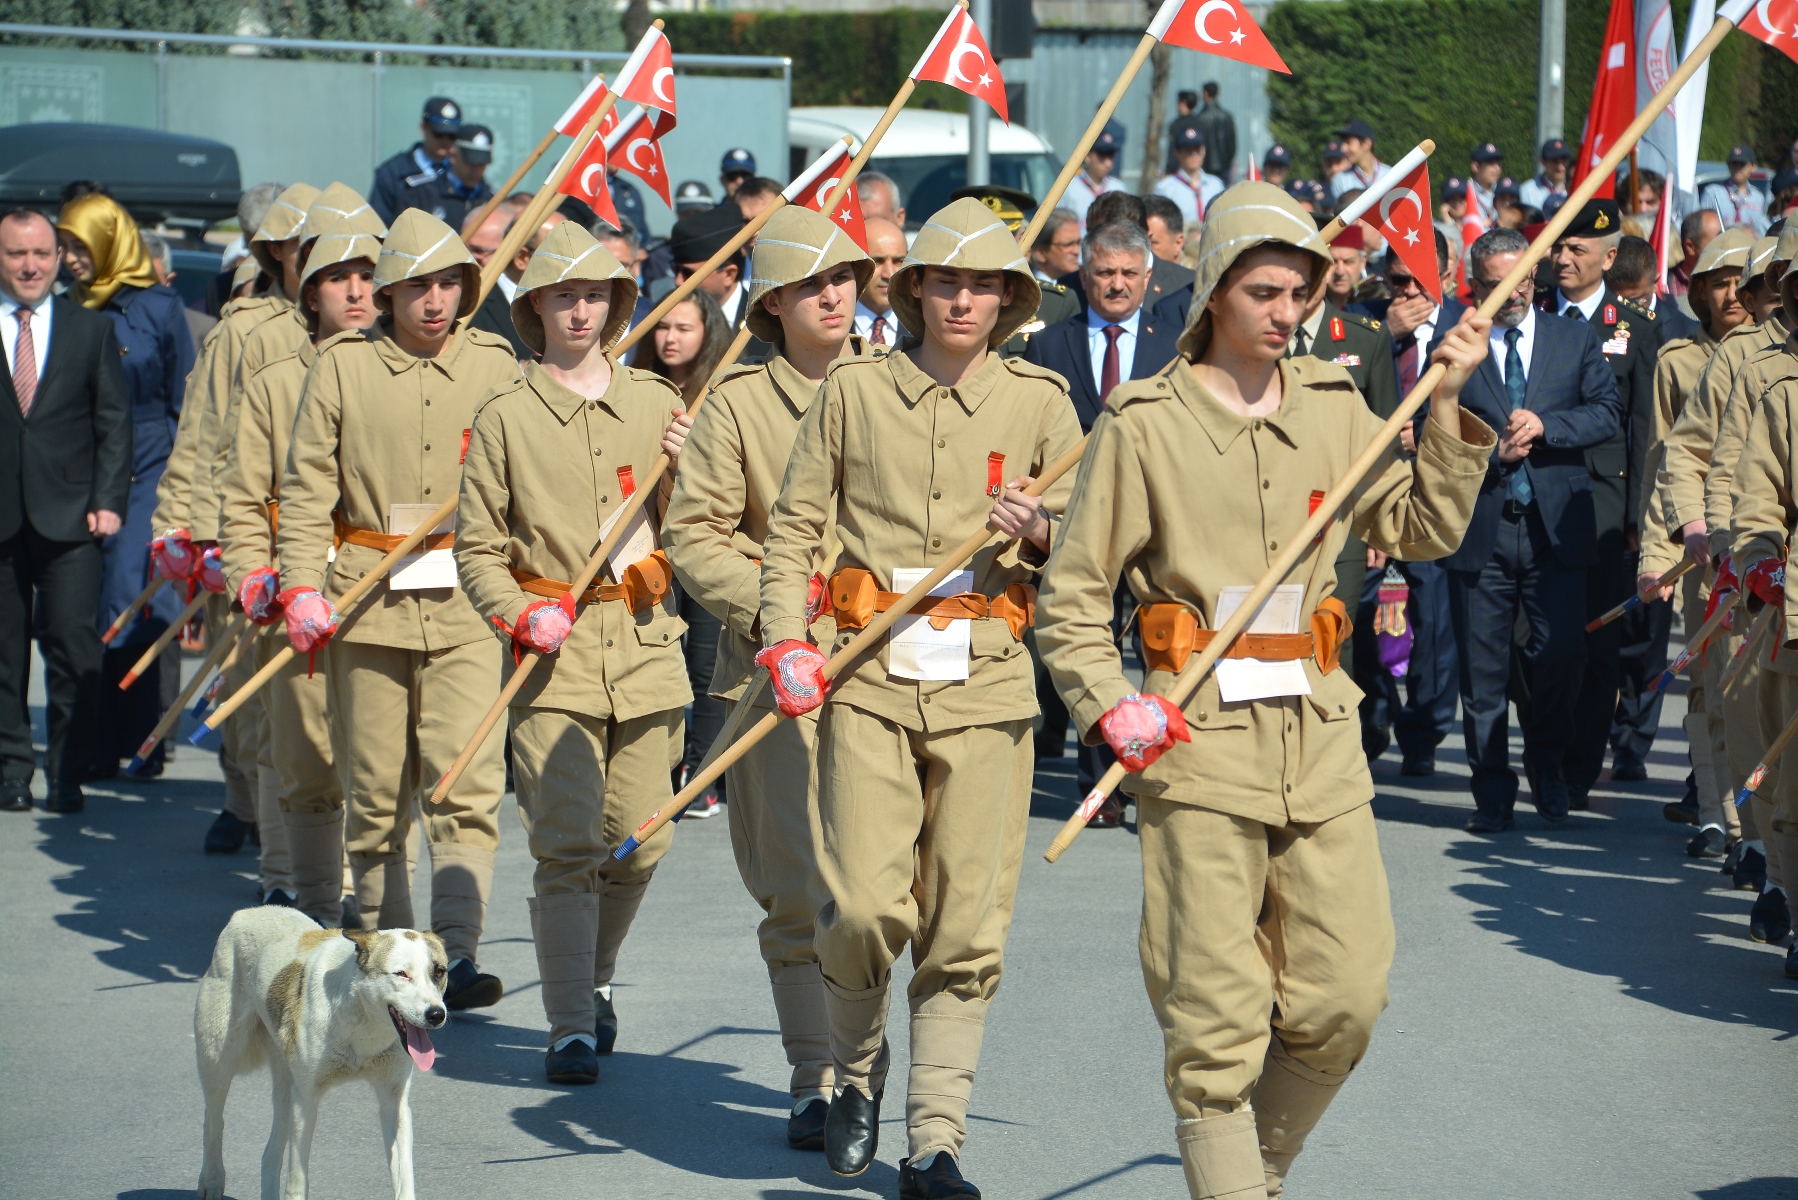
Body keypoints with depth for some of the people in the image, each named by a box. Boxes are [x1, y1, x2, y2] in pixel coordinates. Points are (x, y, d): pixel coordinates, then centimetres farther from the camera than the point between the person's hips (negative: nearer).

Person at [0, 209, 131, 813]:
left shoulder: (92, 328, 10)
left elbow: (115, 420, 7)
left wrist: (108, 501, -3)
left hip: (69, 515, 0)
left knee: (73, 646, -6)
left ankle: (67, 773, 2)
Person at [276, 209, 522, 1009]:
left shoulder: (494, 365, 6)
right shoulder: (343, 365, 4)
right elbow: (305, 488, 5)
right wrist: (301, 587, -6)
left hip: (465, 603, 0)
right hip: (367, 602, 0)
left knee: (468, 782, -12)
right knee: (375, 788, 7)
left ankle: (458, 951, -15)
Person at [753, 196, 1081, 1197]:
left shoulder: (1039, 399, 8)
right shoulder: (855, 390, 7)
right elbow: (793, 525, 10)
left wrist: (1038, 527, -11)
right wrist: (787, 640, -4)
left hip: (987, 683, 1)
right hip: (868, 675, -1)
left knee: (967, 922, -3)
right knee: (865, 904, -10)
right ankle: (857, 1069, 20)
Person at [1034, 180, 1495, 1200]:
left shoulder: (1335, 409, 11)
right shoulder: (1145, 425, -2)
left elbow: (1425, 530, 12)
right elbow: (1073, 593, 1)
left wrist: (1448, 408, 2)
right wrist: (1111, 704, -12)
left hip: (1320, 736, 4)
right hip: (1199, 737, -4)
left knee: (1346, 999, 3)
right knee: (1217, 1013, -5)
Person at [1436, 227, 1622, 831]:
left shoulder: (1576, 338, 9)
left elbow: (1607, 414, 1)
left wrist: (1543, 425, -13)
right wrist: (1490, 451, -10)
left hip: (1555, 529, 0)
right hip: (1479, 530, 0)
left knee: (1562, 656, -6)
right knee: (1482, 668, 2)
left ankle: (1547, 761, 20)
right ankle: (1493, 790, 14)